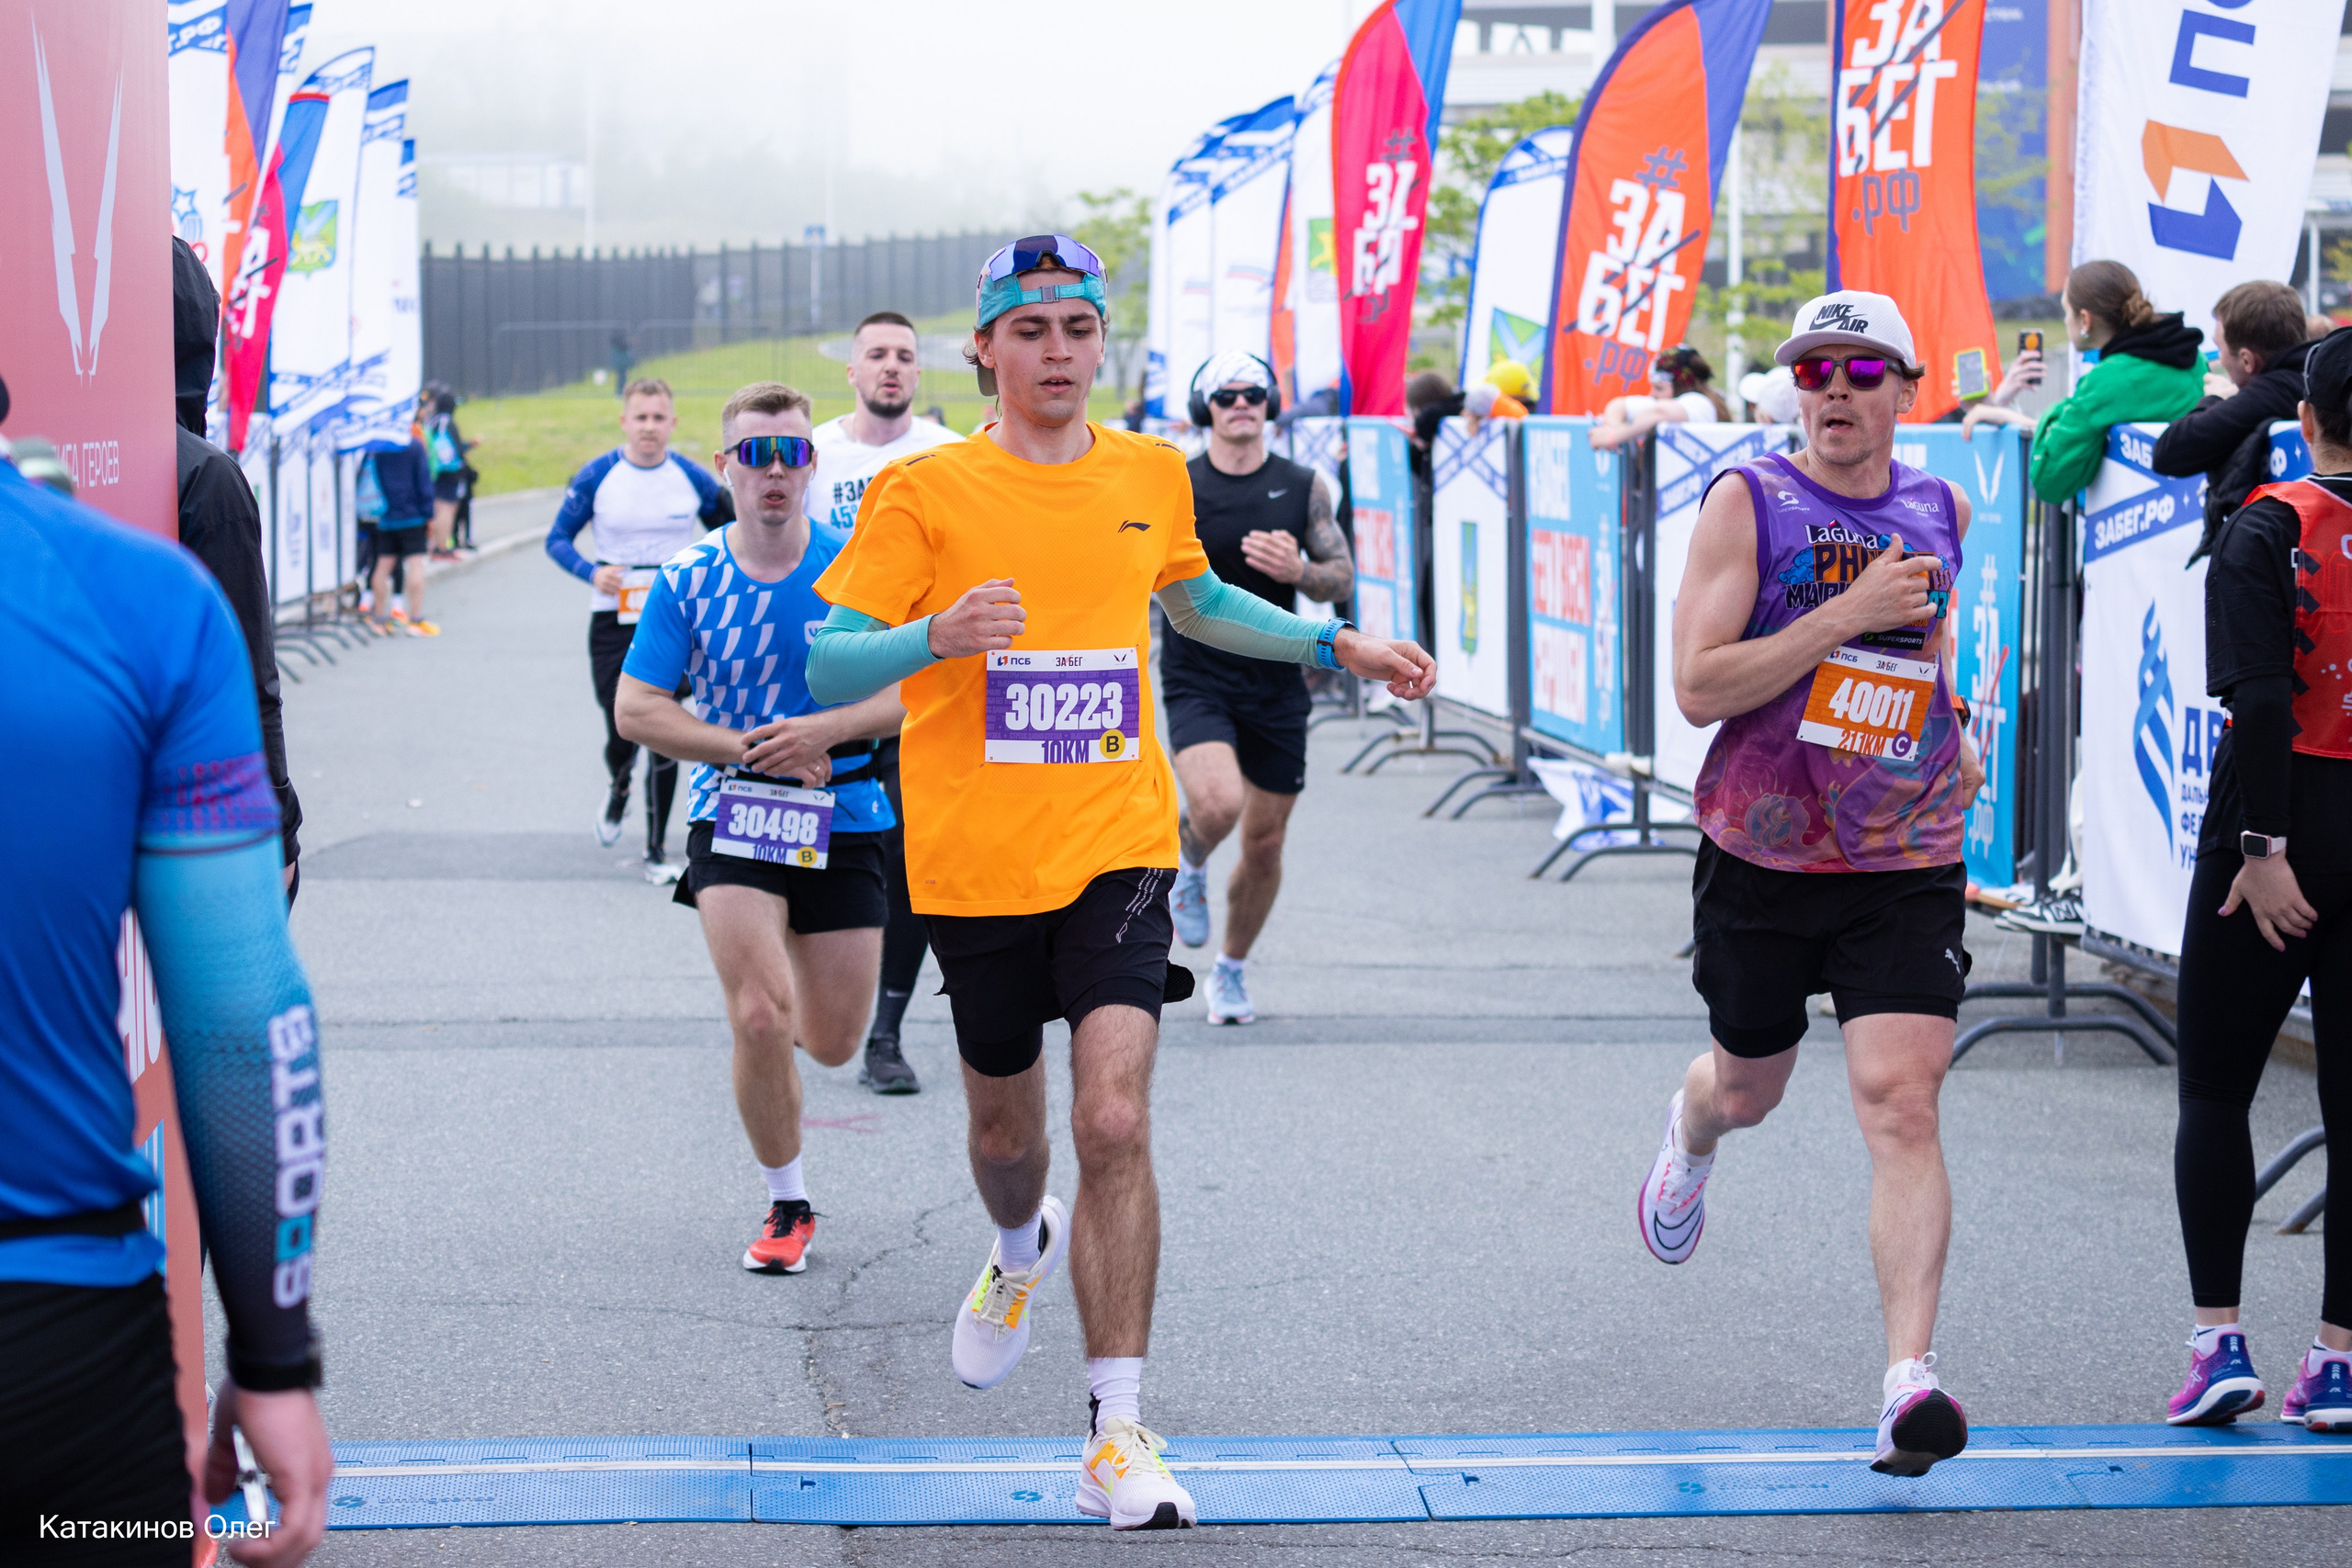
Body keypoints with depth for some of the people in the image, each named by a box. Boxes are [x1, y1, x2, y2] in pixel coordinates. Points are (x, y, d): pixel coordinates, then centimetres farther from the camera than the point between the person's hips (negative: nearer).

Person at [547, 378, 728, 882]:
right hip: (614, 622, 0)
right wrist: (591, 572, -16)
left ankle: (657, 850, 9)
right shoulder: (597, 476, -2)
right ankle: (617, 793, 39)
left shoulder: (692, 478, 0)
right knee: (622, 733, 2)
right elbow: (558, 539, 4)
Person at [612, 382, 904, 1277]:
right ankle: (787, 1205, 4)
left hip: (844, 820, 1)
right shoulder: (688, 580, -5)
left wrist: (823, 732, -20)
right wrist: (752, 751, -13)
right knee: (759, 1018, -17)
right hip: (731, 819, -1)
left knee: (832, 1043, 6)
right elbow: (635, 709, -4)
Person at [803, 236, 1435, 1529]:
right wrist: (938, 634, -28)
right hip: (974, 862, -1)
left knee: (1115, 1122, -16)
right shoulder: (924, 490, -5)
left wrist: (1337, 645, 20)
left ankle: (1117, 1435, -10)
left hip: (1116, 850, 1)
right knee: (1005, 1126, 16)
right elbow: (827, 668, -9)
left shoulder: (1151, 475, 6)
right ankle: (1021, 1252, 54)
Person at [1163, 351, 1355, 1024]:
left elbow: (1343, 577, 5)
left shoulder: (1304, 487, 3)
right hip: (1197, 681, -3)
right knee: (1218, 802, -29)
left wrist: (1298, 571, -15)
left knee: (1264, 842, 7)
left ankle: (1232, 970, 30)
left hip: (1276, 684, 3)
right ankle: (1187, 863, 8)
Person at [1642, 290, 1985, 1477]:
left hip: (1906, 868, 1)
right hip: (1761, 858, -1)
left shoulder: (1941, 512, 6)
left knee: (1901, 1106, -14)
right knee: (1746, 1088, 19)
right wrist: (1848, 616, -22)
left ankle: (1910, 1381, -18)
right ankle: (1690, 1131, 58)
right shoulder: (1746, 504, -7)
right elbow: (1698, 688, -17)